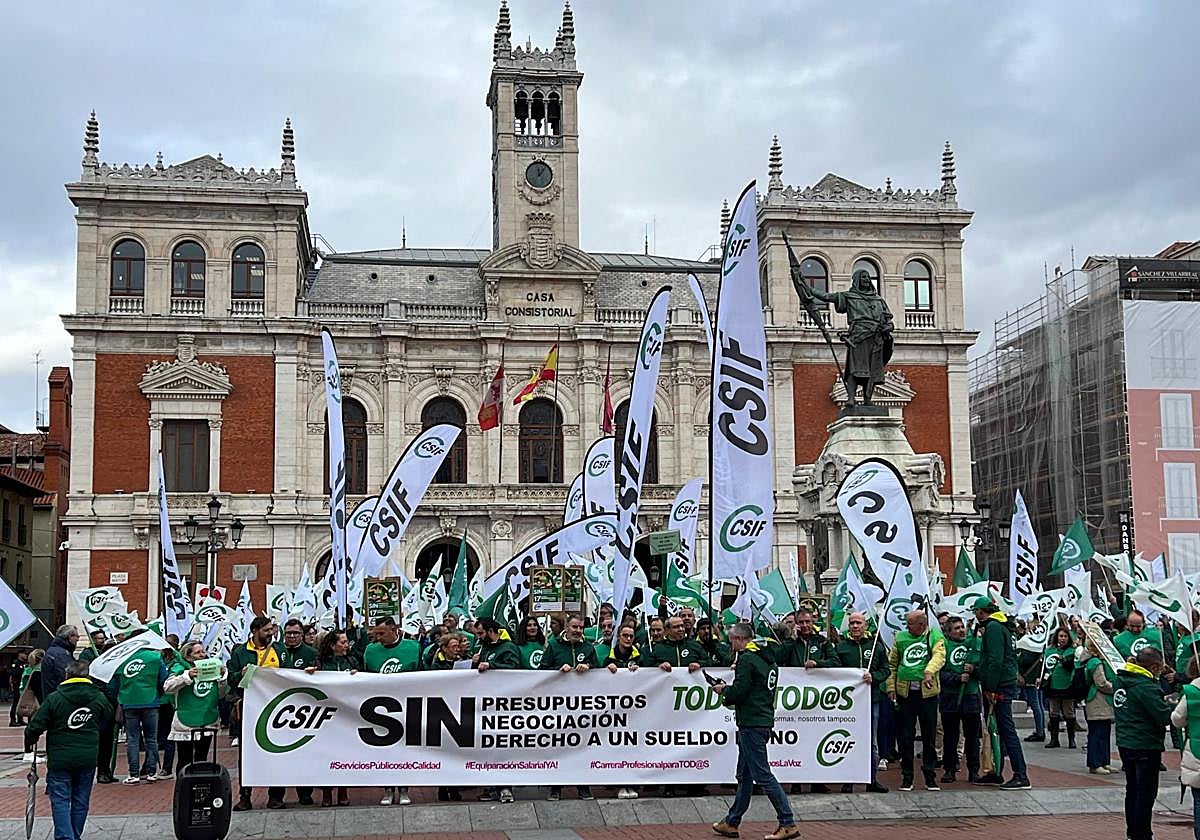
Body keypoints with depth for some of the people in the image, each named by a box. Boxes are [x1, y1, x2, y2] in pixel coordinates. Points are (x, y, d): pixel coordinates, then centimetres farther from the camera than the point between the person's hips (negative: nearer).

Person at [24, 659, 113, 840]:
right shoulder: (99, 698, 1)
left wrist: (29, 744, 11)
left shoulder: (54, 698, -9)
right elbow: (108, 715, 19)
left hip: (60, 759, -3)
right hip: (88, 758, 3)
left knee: (60, 800, 1)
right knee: (81, 800, 13)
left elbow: (36, 726, -6)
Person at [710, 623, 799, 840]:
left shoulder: (746, 659, -13)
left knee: (762, 775, -7)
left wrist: (724, 691, 2)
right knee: (744, 776, 15)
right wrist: (730, 690, 15)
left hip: (751, 723, -10)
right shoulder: (768, 660, 16)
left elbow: (739, 691, -19)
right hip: (764, 721, 10)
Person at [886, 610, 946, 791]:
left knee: (929, 736, 6)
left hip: (927, 693, -2)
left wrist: (929, 672, -37)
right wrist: (891, 687, 4)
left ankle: (930, 776, 17)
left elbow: (939, 656, -19)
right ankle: (907, 776, 14)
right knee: (906, 737, 4)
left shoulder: (935, 637, 0)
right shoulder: (900, 637, 9)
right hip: (904, 693, 2)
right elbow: (892, 664, 13)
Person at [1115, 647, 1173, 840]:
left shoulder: (1121, 679, 4)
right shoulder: (1146, 687, -23)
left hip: (1125, 743, 9)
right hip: (1146, 746, -9)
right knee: (1146, 793, 3)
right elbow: (1165, 717, -23)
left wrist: (1162, 701, 5)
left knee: (1132, 790, 20)